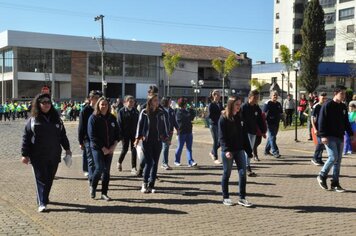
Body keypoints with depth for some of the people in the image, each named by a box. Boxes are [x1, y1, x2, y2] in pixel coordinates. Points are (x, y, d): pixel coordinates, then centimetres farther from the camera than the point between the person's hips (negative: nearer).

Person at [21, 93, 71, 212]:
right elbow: (26, 138, -2)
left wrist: (67, 148, 16)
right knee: (41, 179, -3)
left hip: (54, 155, 3)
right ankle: (42, 203, -2)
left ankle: (44, 197, 26)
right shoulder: (33, 120, -2)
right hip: (38, 156, -3)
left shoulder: (56, 119, 9)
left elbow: (62, 135, 16)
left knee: (50, 178, 9)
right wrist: (25, 154, -5)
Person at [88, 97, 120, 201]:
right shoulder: (93, 118, -6)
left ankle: (104, 193, 13)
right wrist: (103, 148, -14)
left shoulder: (112, 118, 8)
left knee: (107, 171, 5)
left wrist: (113, 146, -4)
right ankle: (93, 187, 12)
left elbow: (117, 132, 10)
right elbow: (92, 136, -11)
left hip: (110, 149, 4)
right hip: (97, 148, -4)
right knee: (99, 168, -14)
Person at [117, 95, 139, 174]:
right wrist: (121, 134, -13)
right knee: (125, 149, 4)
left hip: (134, 134, 3)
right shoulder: (122, 111, -4)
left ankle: (133, 167, 4)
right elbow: (119, 123, -7)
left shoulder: (135, 111, 6)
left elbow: (138, 123, 9)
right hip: (125, 134, -3)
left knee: (134, 150, 0)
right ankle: (119, 162, 31)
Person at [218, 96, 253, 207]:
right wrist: (226, 150, -23)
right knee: (227, 174, 5)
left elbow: (244, 134, 13)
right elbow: (221, 137, -12)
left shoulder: (240, 117, 9)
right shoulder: (223, 118, -8)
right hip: (227, 151, -5)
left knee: (243, 173, 0)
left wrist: (248, 149, 9)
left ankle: (242, 198, 7)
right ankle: (225, 198, 18)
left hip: (239, 150, 5)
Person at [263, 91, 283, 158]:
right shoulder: (267, 103, -7)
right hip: (270, 123, -7)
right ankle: (275, 152, -12)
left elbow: (281, 113, 22)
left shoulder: (278, 104, 13)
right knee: (272, 137, -10)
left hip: (276, 124, 7)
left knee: (271, 137, 14)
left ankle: (267, 151, 26)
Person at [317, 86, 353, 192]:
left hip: (340, 137, 7)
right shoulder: (327, 106, -9)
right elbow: (321, 121, -12)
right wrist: (323, 135, -18)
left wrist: (351, 134, 15)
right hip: (330, 137, -7)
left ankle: (335, 183, 12)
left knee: (338, 160, 6)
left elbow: (346, 122, 20)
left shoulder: (343, 107, 12)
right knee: (333, 157, -14)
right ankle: (322, 176, 7)